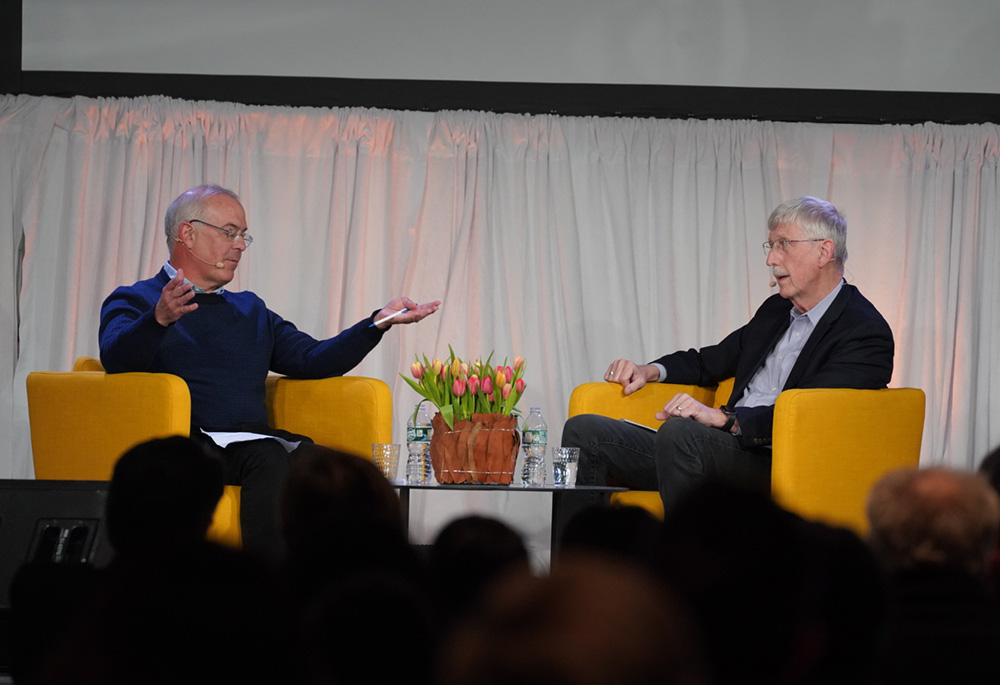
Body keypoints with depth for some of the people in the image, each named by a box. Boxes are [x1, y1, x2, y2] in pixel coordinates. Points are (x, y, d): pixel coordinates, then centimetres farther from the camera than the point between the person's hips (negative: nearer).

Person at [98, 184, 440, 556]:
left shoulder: (251, 310, 32)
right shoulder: (134, 301, 12)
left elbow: (312, 360, 22)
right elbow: (116, 357, -9)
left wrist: (379, 322, 10)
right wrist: (159, 319, -30)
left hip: (256, 440, 5)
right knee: (268, 458, -35)